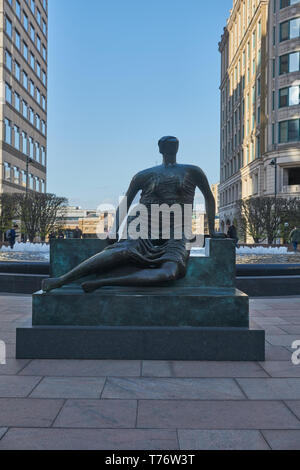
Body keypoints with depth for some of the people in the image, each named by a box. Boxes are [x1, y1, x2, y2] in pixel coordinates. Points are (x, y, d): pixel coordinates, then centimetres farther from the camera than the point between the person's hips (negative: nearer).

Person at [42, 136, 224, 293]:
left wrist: (212, 231, 22)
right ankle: (62, 279, -39)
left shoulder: (192, 172, 17)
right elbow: (125, 204, 19)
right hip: (144, 236, 1)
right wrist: (115, 232, 7)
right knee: (120, 251, -35)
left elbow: (209, 198, 25)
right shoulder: (145, 175, 17)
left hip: (175, 240, 0)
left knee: (169, 273, -36)